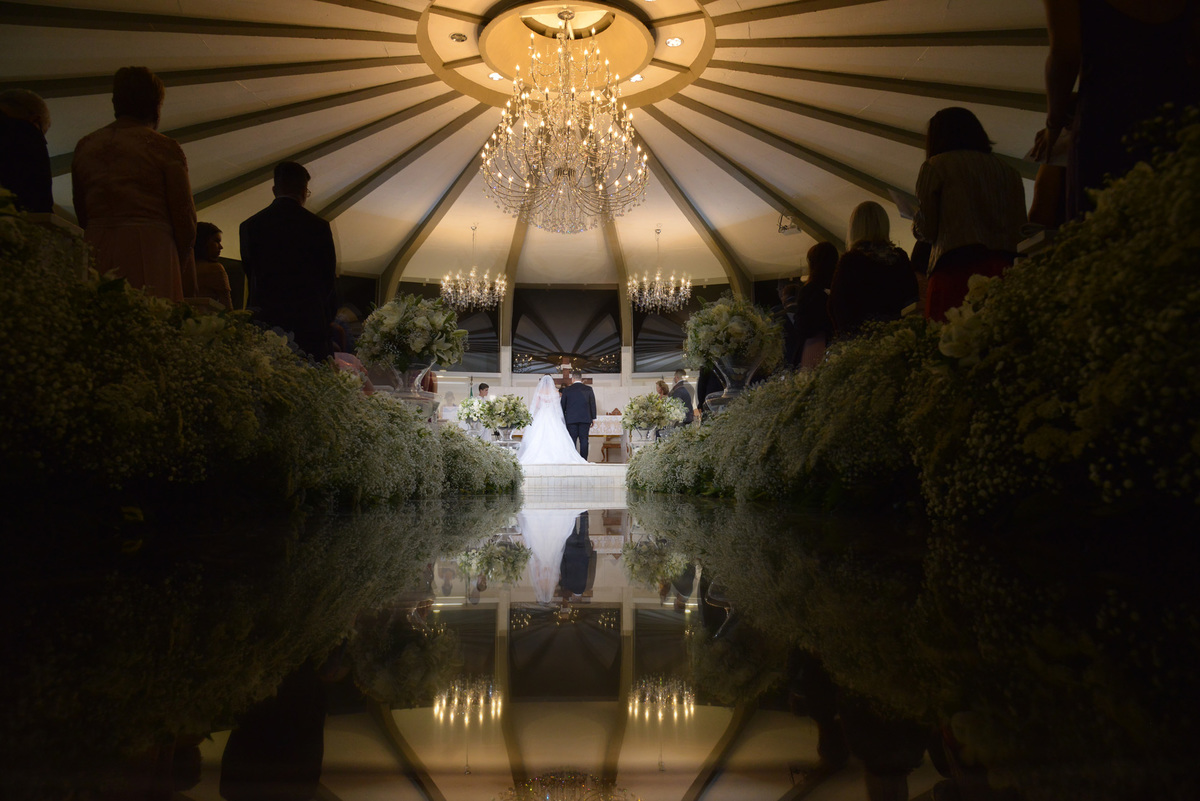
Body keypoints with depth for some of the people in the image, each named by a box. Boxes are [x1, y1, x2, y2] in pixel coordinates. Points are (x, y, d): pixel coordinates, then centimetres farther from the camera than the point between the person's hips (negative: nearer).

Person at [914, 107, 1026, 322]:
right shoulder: (1008, 171, 21)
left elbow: (926, 231, 4)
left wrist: (916, 225, 23)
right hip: (1006, 267, 5)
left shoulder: (935, 165, 9)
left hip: (956, 267, -5)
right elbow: (1020, 229, 12)